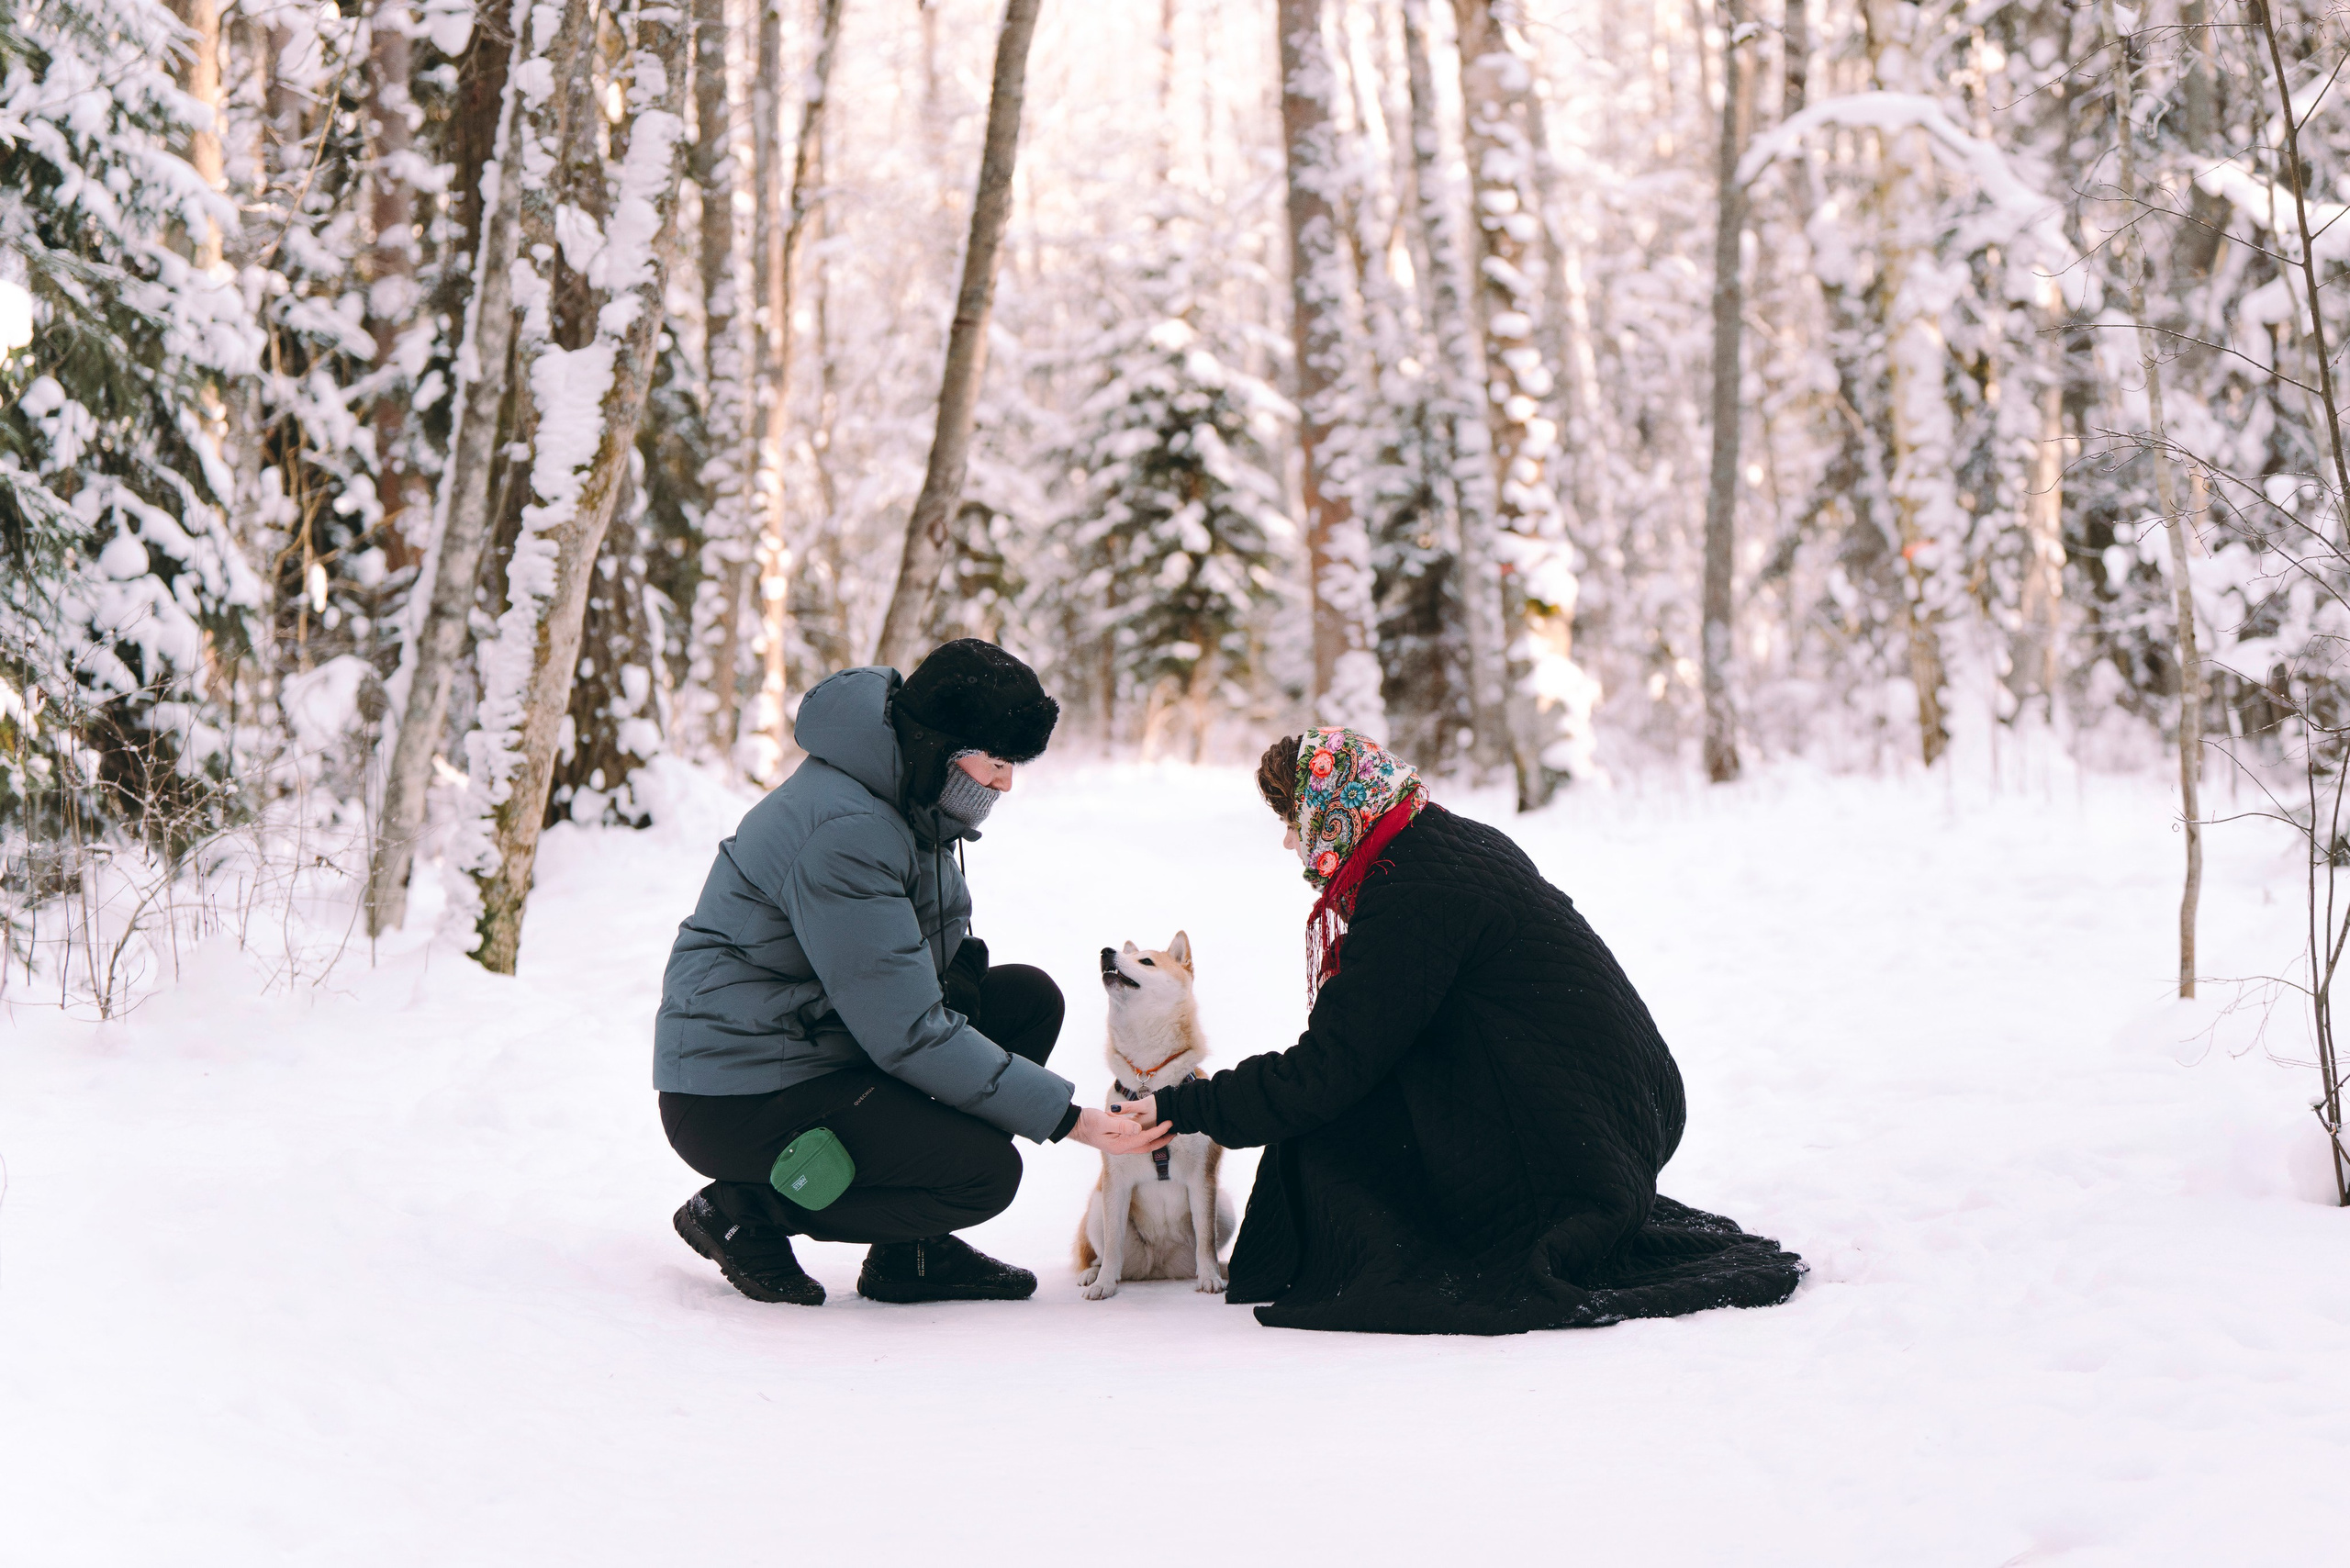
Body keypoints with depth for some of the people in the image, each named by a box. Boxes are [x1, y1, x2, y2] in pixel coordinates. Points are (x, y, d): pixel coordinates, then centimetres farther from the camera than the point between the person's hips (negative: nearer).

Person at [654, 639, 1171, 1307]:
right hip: (735, 1103, -10)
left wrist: (958, 982, -5)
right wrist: (1067, 1117, -23)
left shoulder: (910, 797, 5)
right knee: (985, 1172, -21)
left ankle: (913, 1251, 5)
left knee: (1030, 998, 1)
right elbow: (908, 1033, -26)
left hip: (824, 1046, 10)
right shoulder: (844, 834, -26)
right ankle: (741, 1211, -4)